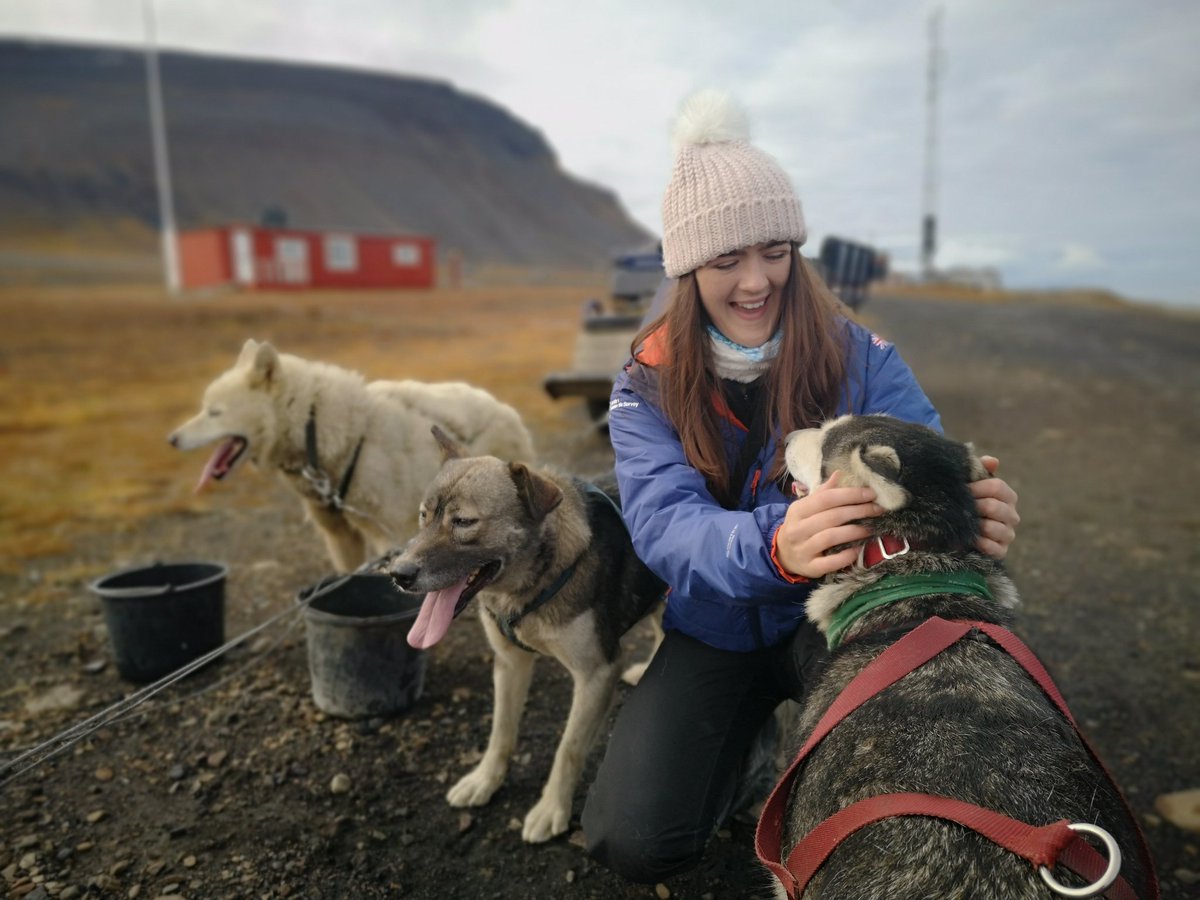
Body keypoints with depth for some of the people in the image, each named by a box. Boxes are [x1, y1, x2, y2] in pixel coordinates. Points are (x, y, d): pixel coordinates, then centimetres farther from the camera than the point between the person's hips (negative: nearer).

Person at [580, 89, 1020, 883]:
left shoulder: (857, 356, -10)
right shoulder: (649, 383, -11)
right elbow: (664, 523, -26)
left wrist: (977, 506, -44)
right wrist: (775, 545, -49)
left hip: (837, 612, 0)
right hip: (716, 632, 1)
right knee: (636, 841, -11)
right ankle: (750, 747, 22)